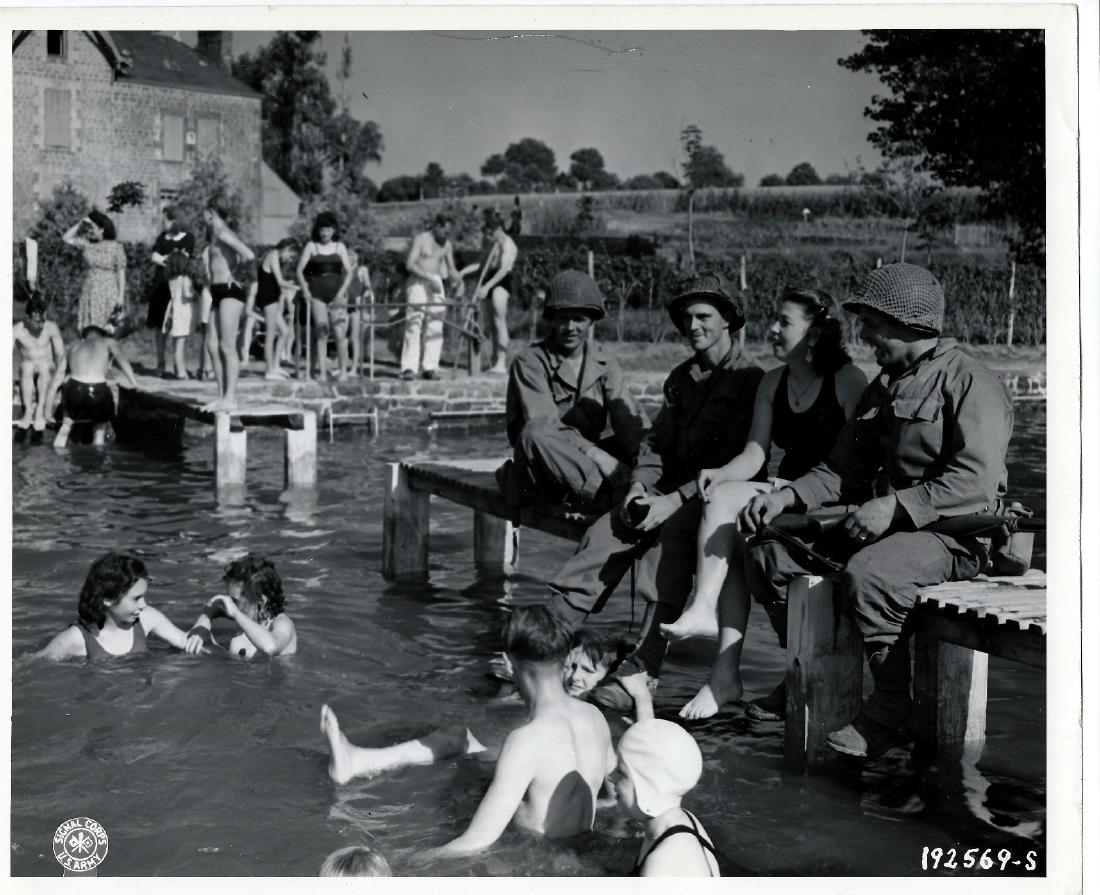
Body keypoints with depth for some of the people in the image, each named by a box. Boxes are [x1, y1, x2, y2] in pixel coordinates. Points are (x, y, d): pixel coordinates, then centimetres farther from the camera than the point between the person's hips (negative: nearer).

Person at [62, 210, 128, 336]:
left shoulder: (115, 248, -5)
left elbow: (121, 274, -4)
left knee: (108, 334, -6)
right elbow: (66, 238, 5)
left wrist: (121, 297, -9)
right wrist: (80, 224, -2)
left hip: (108, 294, -4)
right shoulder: (86, 244, 6)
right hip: (89, 292, 4)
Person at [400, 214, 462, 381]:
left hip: (436, 285, 5)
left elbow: (451, 268, 18)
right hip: (418, 284, -5)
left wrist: (457, 277, -5)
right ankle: (409, 367, -12)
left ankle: (430, 367, 2)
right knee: (413, 326, -10)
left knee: (435, 328, -1)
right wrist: (429, 277, -21)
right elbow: (409, 264, -12)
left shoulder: (447, 245, 11)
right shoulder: (420, 239, -5)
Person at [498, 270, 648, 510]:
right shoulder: (530, 362, -6)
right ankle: (611, 493, -35)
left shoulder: (603, 362, 8)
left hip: (587, 463, 4)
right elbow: (542, 424, -20)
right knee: (534, 435, -36)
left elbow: (629, 419, -5)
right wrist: (594, 454, -32)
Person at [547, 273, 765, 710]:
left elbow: (739, 461, -12)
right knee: (603, 534, -19)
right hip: (667, 494, 6)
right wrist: (640, 486, -5)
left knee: (670, 538, -36)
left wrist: (675, 500, -19)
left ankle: (644, 669, -41)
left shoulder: (751, 380, -2)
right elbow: (655, 441, 17)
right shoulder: (682, 378, 21)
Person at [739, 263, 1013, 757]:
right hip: (884, 525, 9)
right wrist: (786, 497, 0)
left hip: (952, 533, -9)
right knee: (768, 556, 3)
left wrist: (896, 505, -28)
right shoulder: (883, 388, 18)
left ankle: (892, 714, -20)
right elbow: (842, 471, 17)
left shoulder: (971, 382, -10)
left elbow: (975, 480, -22)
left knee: (865, 576, -37)